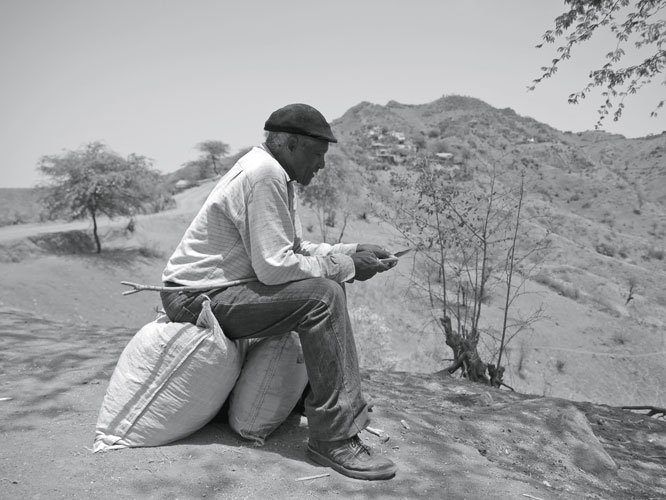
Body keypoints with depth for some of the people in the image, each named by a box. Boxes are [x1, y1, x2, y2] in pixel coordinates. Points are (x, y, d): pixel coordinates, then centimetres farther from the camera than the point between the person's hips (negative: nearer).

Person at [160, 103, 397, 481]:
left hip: (220, 288, 10)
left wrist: (351, 251, 1)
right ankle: (335, 438, -17)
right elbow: (274, 265, -26)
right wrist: (345, 266, -17)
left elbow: (295, 248, 12)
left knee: (327, 286, 12)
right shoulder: (263, 174, -21)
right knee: (322, 296, -23)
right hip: (197, 298, -10)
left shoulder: (275, 174, 10)